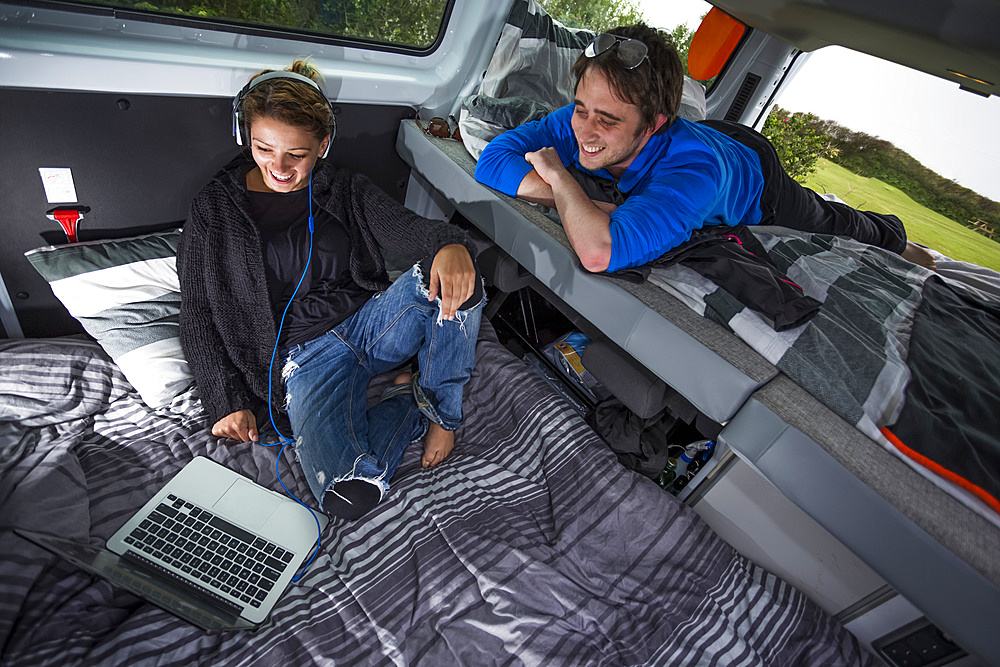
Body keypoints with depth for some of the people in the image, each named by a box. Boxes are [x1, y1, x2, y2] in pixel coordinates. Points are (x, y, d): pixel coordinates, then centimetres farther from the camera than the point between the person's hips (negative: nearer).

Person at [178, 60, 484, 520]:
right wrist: (227, 401, -3)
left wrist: (448, 244, -34)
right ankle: (410, 402, 0)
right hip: (307, 356, -2)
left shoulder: (346, 191, 10)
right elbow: (198, 316, 8)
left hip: (373, 322, 3)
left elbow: (404, 227, -9)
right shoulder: (214, 211, 6)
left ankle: (440, 405, -8)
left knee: (450, 276, -29)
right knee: (347, 494, -29)